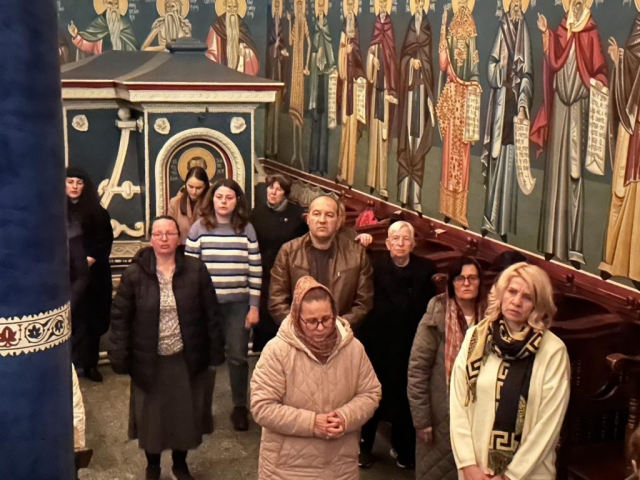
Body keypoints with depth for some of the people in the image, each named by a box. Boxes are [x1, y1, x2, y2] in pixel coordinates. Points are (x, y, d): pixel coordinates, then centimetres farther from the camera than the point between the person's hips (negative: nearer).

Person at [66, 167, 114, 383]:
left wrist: (91, 259, -12)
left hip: (92, 273, 2)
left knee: (92, 319, 5)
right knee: (69, 320, -4)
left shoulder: (96, 212, 6)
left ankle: (90, 364, 15)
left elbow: (105, 241, 2)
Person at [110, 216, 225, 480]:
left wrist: (216, 351, -3)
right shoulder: (134, 274, -7)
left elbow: (211, 313, -1)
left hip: (187, 359, 1)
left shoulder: (196, 270, -5)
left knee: (186, 413, 13)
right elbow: (120, 317, -3)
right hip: (149, 360, -1)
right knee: (151, 415, 12)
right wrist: (120, 357, -8)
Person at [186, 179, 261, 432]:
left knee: (238, 356, 7)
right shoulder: (199, 228, -2)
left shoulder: (247, 229, 0)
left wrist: (254, 306, -2)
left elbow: (255, 269, 1)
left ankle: (240, 406, 22)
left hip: (238, 303, 1)